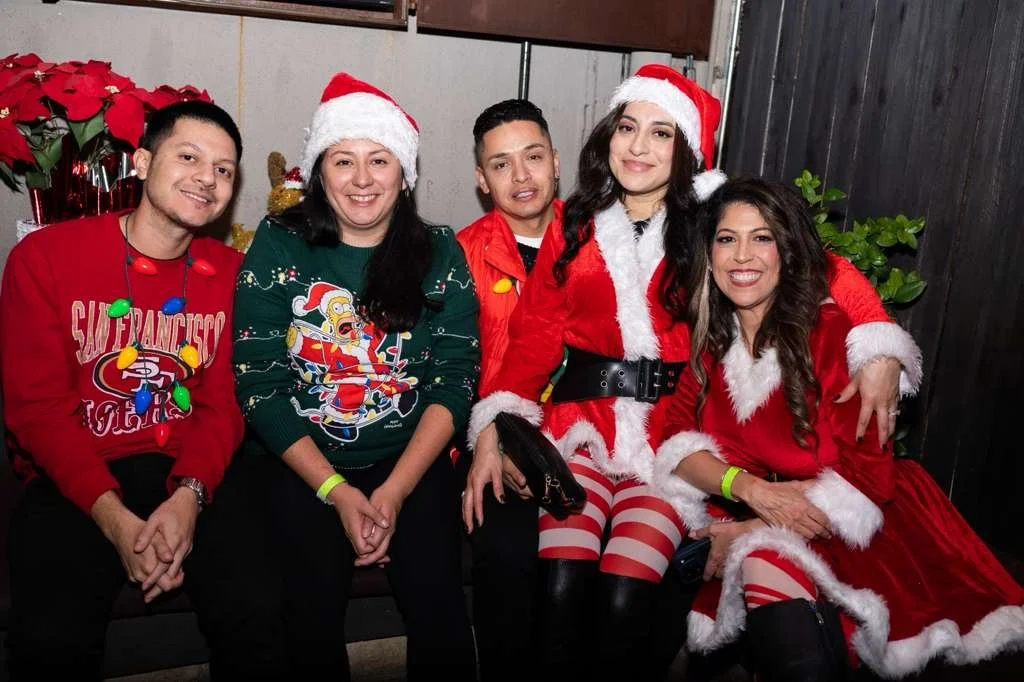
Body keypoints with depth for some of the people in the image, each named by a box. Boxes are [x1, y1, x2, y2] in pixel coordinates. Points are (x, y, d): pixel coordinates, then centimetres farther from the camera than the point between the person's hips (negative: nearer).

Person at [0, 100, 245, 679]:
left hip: (190, 479, 2)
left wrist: (188, 496, -19)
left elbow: (223, 403, 2)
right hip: (72, 482, -2)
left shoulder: (232, 274, 7)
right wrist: (114, 518, -20)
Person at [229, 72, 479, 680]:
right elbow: (258, 385, -6)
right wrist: (338, 492, -13)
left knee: (436, 594, -19)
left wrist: (394, 492, -14)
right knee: (314, 597, -22)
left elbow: (454, 383, -3)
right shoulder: (278, 247, -2)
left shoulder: (440, 254, 1)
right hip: (300, 462, 0)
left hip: (411, 459, 1)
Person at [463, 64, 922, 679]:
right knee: (562, 591, -19)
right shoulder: (575, 227, 10)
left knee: (624, 600, -20)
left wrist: (880, 352, -19)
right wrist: (491, 430, -5)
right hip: (584, 421, 2)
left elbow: (830, 276, -2)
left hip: (673, 431, -2)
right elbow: (534, 336, 6)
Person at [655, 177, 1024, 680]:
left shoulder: (832, 332, -9)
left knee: (764, 560, -32)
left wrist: (753, 532, -16)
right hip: (741, 518, 2)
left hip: (830, 526, -2)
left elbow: (866, 473, -12)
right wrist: (749, 487, -20)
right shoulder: (705, 336, 4)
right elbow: (677, 441, -1)